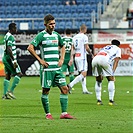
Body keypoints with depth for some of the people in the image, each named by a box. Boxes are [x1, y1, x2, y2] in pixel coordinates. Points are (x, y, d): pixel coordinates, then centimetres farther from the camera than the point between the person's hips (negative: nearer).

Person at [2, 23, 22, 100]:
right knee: (19, 74, -7)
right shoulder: (11, 37, -16)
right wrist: (14, 61, -25)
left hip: (6, 59, 10)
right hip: (9, 59, -10)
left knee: (8, 76, 10)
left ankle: (5, 94, 8)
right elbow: (9, 50, -24)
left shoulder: (7, 36, 16)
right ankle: (11, 91, -11)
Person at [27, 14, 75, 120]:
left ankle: (64, 113, 1)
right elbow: (30, 48, -11)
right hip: (47, 68, -6)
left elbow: (62, 47, 29)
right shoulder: (41, 36, -6)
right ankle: (48, 114, 10)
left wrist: (62, 59, 14)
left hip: (57, 68, 6)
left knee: (64, 88, -1)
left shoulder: (56, 35, 12)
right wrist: (40, 60, -11)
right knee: (46, 90, 0)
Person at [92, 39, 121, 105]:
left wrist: (101, 74, 34)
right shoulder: (118, 49, 28)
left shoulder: (105, 47, 42)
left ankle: (98, 100, 16)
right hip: (104, 60, -5)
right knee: (111, 80, 11)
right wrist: (112, 72, 6)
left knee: (98, 80, 21)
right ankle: (111, 100, 5)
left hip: (95, 59, 5)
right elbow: (116, 61, 14)